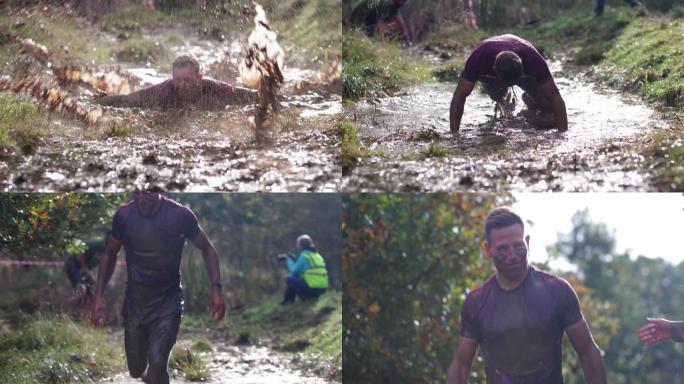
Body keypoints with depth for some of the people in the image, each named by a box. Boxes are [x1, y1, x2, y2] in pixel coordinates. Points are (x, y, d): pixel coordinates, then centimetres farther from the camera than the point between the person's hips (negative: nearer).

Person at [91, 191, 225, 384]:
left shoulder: (180, 215, -16)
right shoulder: (124, 215, -9)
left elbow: (206, 248, -3)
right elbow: (110, 254, 6)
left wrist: (216, 288, -13)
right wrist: (99, 295, 1)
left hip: (167, 302, -3)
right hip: (134, 302, 3)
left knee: (157, 360, -23)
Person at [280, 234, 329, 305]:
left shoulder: (304, 255, -9)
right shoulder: (316, 255, 18)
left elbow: (294, 270, -4)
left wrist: (289, 260, 11)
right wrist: (294, 260, 23)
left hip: (313, 288, -9)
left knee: (289, 279, 2)